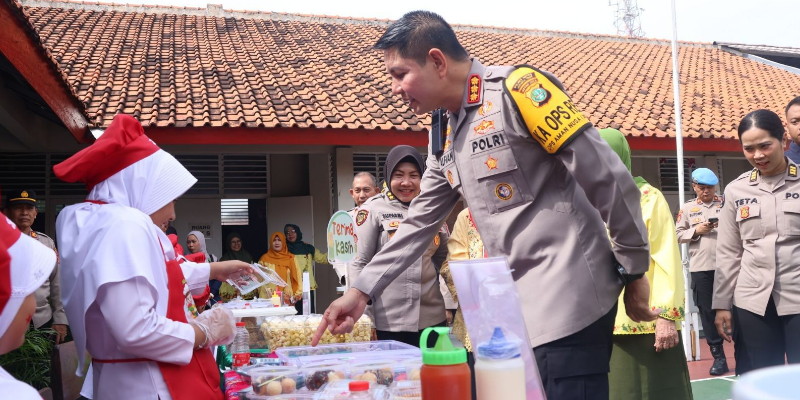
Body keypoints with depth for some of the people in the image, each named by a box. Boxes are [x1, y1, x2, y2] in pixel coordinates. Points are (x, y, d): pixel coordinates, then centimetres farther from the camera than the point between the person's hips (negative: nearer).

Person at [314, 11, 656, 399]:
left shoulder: (516, 89, -14)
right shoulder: (443, 133, 12)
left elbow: (608, 177, -14)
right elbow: (420, 222, 17)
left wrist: (634, 272, -7)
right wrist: (361, 291, 12)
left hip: (568, 291, -8)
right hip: (516, 300, 8)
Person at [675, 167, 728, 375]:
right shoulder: (687, 208, 8)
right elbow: (678, 235, 6)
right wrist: (696, 231, -10)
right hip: (701, 267, 1)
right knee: (707, 310, 4)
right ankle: (718, 356, 14)